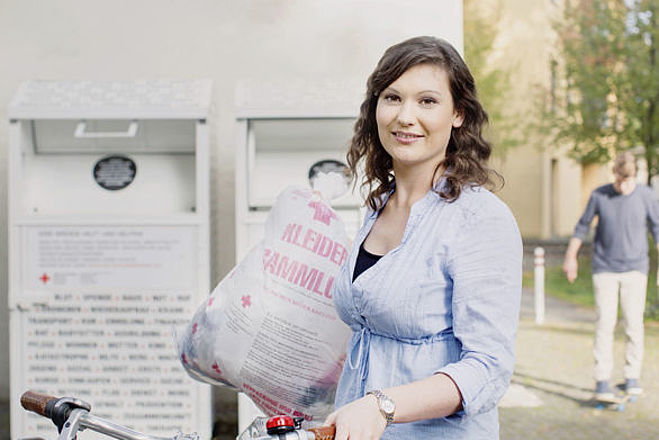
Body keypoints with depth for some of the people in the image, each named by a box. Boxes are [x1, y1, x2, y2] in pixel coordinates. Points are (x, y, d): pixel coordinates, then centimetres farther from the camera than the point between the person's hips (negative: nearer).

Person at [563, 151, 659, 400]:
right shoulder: (599, 196, -1)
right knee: (605, 323, -6)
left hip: (635, 269, 0)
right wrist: (571, 258, 14)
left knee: (634, 323, -2)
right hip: (605, 269, 0)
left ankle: (632, 378, 11)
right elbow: (582, 227, 10)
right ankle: (602, 381, -3)